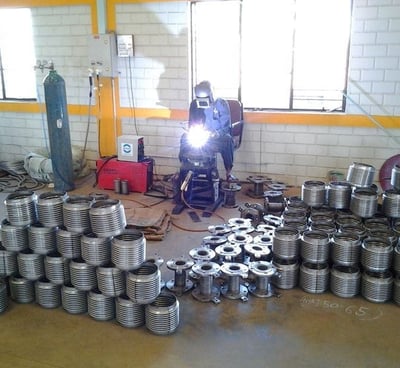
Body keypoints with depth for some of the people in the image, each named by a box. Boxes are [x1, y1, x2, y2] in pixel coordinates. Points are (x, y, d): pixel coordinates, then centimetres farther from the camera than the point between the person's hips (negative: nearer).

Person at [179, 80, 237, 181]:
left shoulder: (221, 104, -8)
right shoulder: (194, 104, 2)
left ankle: (229, 173, -32)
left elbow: (226, 127, -12)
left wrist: (215, 134, -33)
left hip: (217, 136, -3)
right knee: (185, 138, -24)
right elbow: (191, 123, 8)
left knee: (228, 139, -36)